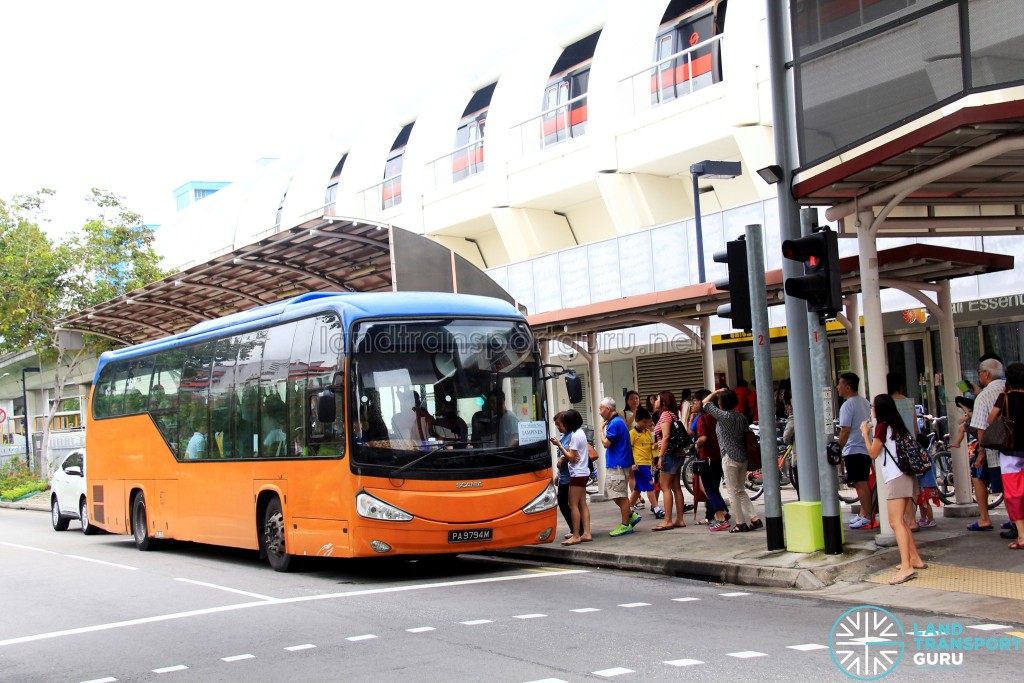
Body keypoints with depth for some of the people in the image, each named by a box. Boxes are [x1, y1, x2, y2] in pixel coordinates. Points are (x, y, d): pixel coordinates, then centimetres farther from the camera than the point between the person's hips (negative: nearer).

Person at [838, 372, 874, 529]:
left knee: (860, 483, -6)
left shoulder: (847, 406, -14)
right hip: (866, 447, 9)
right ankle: (863, 514, 20)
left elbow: (845, 431, -19)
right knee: (863, 483, 14)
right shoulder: (864, 402, 13)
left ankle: (868, 518, -6)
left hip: (854, 450, -9)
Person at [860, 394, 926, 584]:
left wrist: (865, 433, 7)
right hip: (906, 476, 9)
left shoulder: (882, 427, -9)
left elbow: (873, 453, -3)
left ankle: (906, 567, -25)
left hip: (895, 478, -9)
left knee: (896, 522, -15)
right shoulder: (898, 426, 15)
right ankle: (915, 559, 25)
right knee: (901, 521, 20)